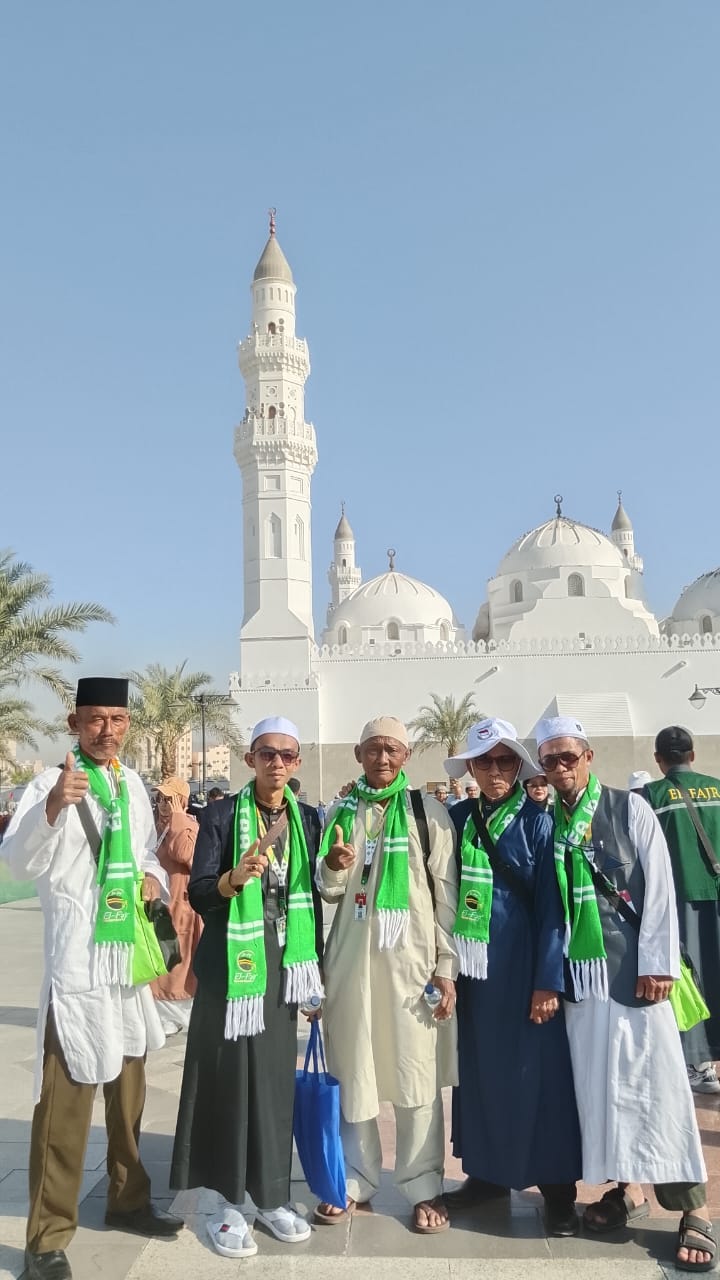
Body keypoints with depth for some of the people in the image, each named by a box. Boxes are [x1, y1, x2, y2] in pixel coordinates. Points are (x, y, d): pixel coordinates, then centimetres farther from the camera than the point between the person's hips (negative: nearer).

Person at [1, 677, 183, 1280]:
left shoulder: (133, 784, 9)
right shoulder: (52, 783, -11)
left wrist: (154, 876, -1)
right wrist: (52, 807, -44)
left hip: (129, 954, 7)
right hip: (77, 960, -7)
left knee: (128, 1089, 19)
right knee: (65, 1102, -2)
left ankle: (128, 1200, 37)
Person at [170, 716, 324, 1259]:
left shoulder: (308, 818, 4)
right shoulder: (222, 815, -7)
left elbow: (312, 894, 10)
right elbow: (198, 893, -11)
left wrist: (318, 968, 10)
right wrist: (234, 877, -32)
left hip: (285, 961, 4)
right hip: (232, 962, -3)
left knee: (277, 1075, 9)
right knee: (232, 1073, 0)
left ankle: (271, 1195, 22)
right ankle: (230, 1201, 14)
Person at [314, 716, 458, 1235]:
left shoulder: (429, 812, -1)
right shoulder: (341, 813, 8)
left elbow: (447, 894, -1)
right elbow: (328, 891, 10)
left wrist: (447, 966, -6)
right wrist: (334, 866, -12)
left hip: (410, 959, -3)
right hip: (351, 958, 3)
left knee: (417, 1074, 4)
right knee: (352, 1072, 11)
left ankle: (425, 1187, 19)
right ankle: (355, 1180, 27)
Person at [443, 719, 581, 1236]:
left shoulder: (538, 821, -6)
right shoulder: (458, 819, 4)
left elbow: (552, 905, -8)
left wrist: (548, 981, -12)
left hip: (523, 963, -3)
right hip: (472, 964, 4)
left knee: (536, 1072, 3)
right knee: (479, 1067, 12)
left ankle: (557, 1188, 17)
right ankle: (488, 1171, 28)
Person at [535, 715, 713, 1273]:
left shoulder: (629, 808, -2)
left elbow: (659, 886, -5)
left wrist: (658, 964, -10)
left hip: (632, 965, -3)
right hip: (579, 969, 3)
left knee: (656, 1077, -3)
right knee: (597, 1079, 7)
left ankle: (693, 1209, 6)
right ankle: (626, 1188, 22)